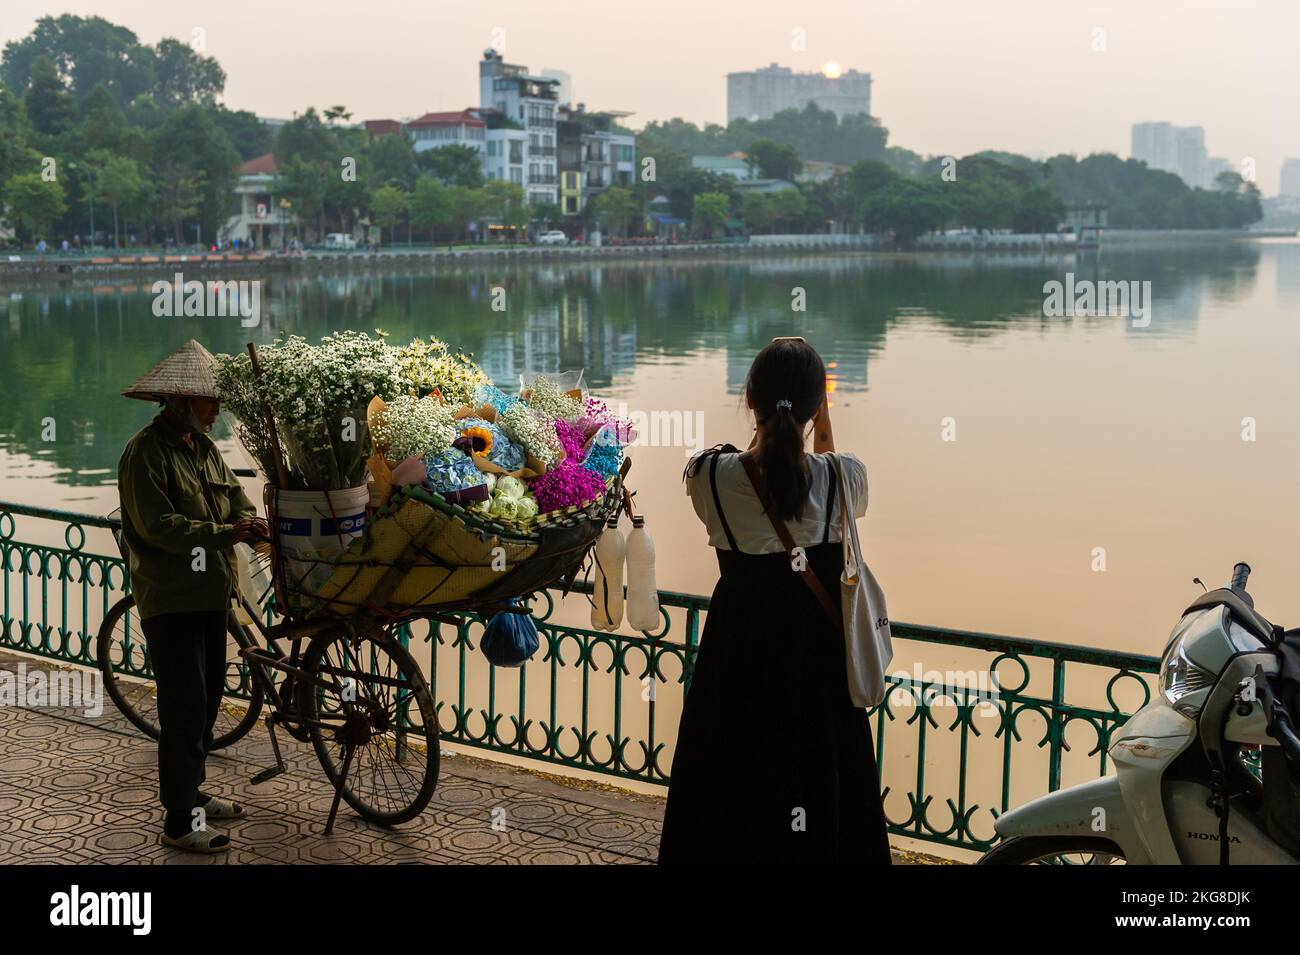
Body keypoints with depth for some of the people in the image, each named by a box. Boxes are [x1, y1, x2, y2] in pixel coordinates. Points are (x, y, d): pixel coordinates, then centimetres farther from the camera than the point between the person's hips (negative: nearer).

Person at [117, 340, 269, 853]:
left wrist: (248, 521, -7)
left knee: (208, 696, 17)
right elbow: (157, 525, -22)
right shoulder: (146, 452, -15)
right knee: (185, 706, -7)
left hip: (210, 593, 9)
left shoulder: (203, 446, 13)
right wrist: (222, 533, -25)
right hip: (170, 599, -9)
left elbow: (234, 494, 15)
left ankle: (190, 791, 32)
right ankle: (179, 822, -1)